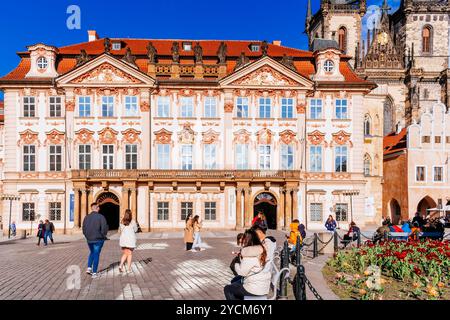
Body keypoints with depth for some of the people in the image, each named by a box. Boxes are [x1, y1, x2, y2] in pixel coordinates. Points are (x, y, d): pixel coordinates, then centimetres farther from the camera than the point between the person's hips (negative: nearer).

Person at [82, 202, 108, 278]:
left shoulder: (87, 217, 1)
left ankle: (89, 268, 14)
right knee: (96, 255, 6)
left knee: (92, 253, 26)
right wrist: (103, 236, 1)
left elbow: (84, 229, 5)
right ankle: (94, 273, 8)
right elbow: (104, 228, -17)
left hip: (89, 239, 4)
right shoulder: (101, 217, -14)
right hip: (98, 239, -4)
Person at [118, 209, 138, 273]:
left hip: (123, 240, 3)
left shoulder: (122, 222, -2)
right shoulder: (133, 222, -11)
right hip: (131, 240, -3)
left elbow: (119, 231, 5)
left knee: (125, 254, 16)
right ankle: (129, 268, 10)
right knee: (130, 254, 8)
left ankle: (121, 265, -3)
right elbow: (135, 230, 2)